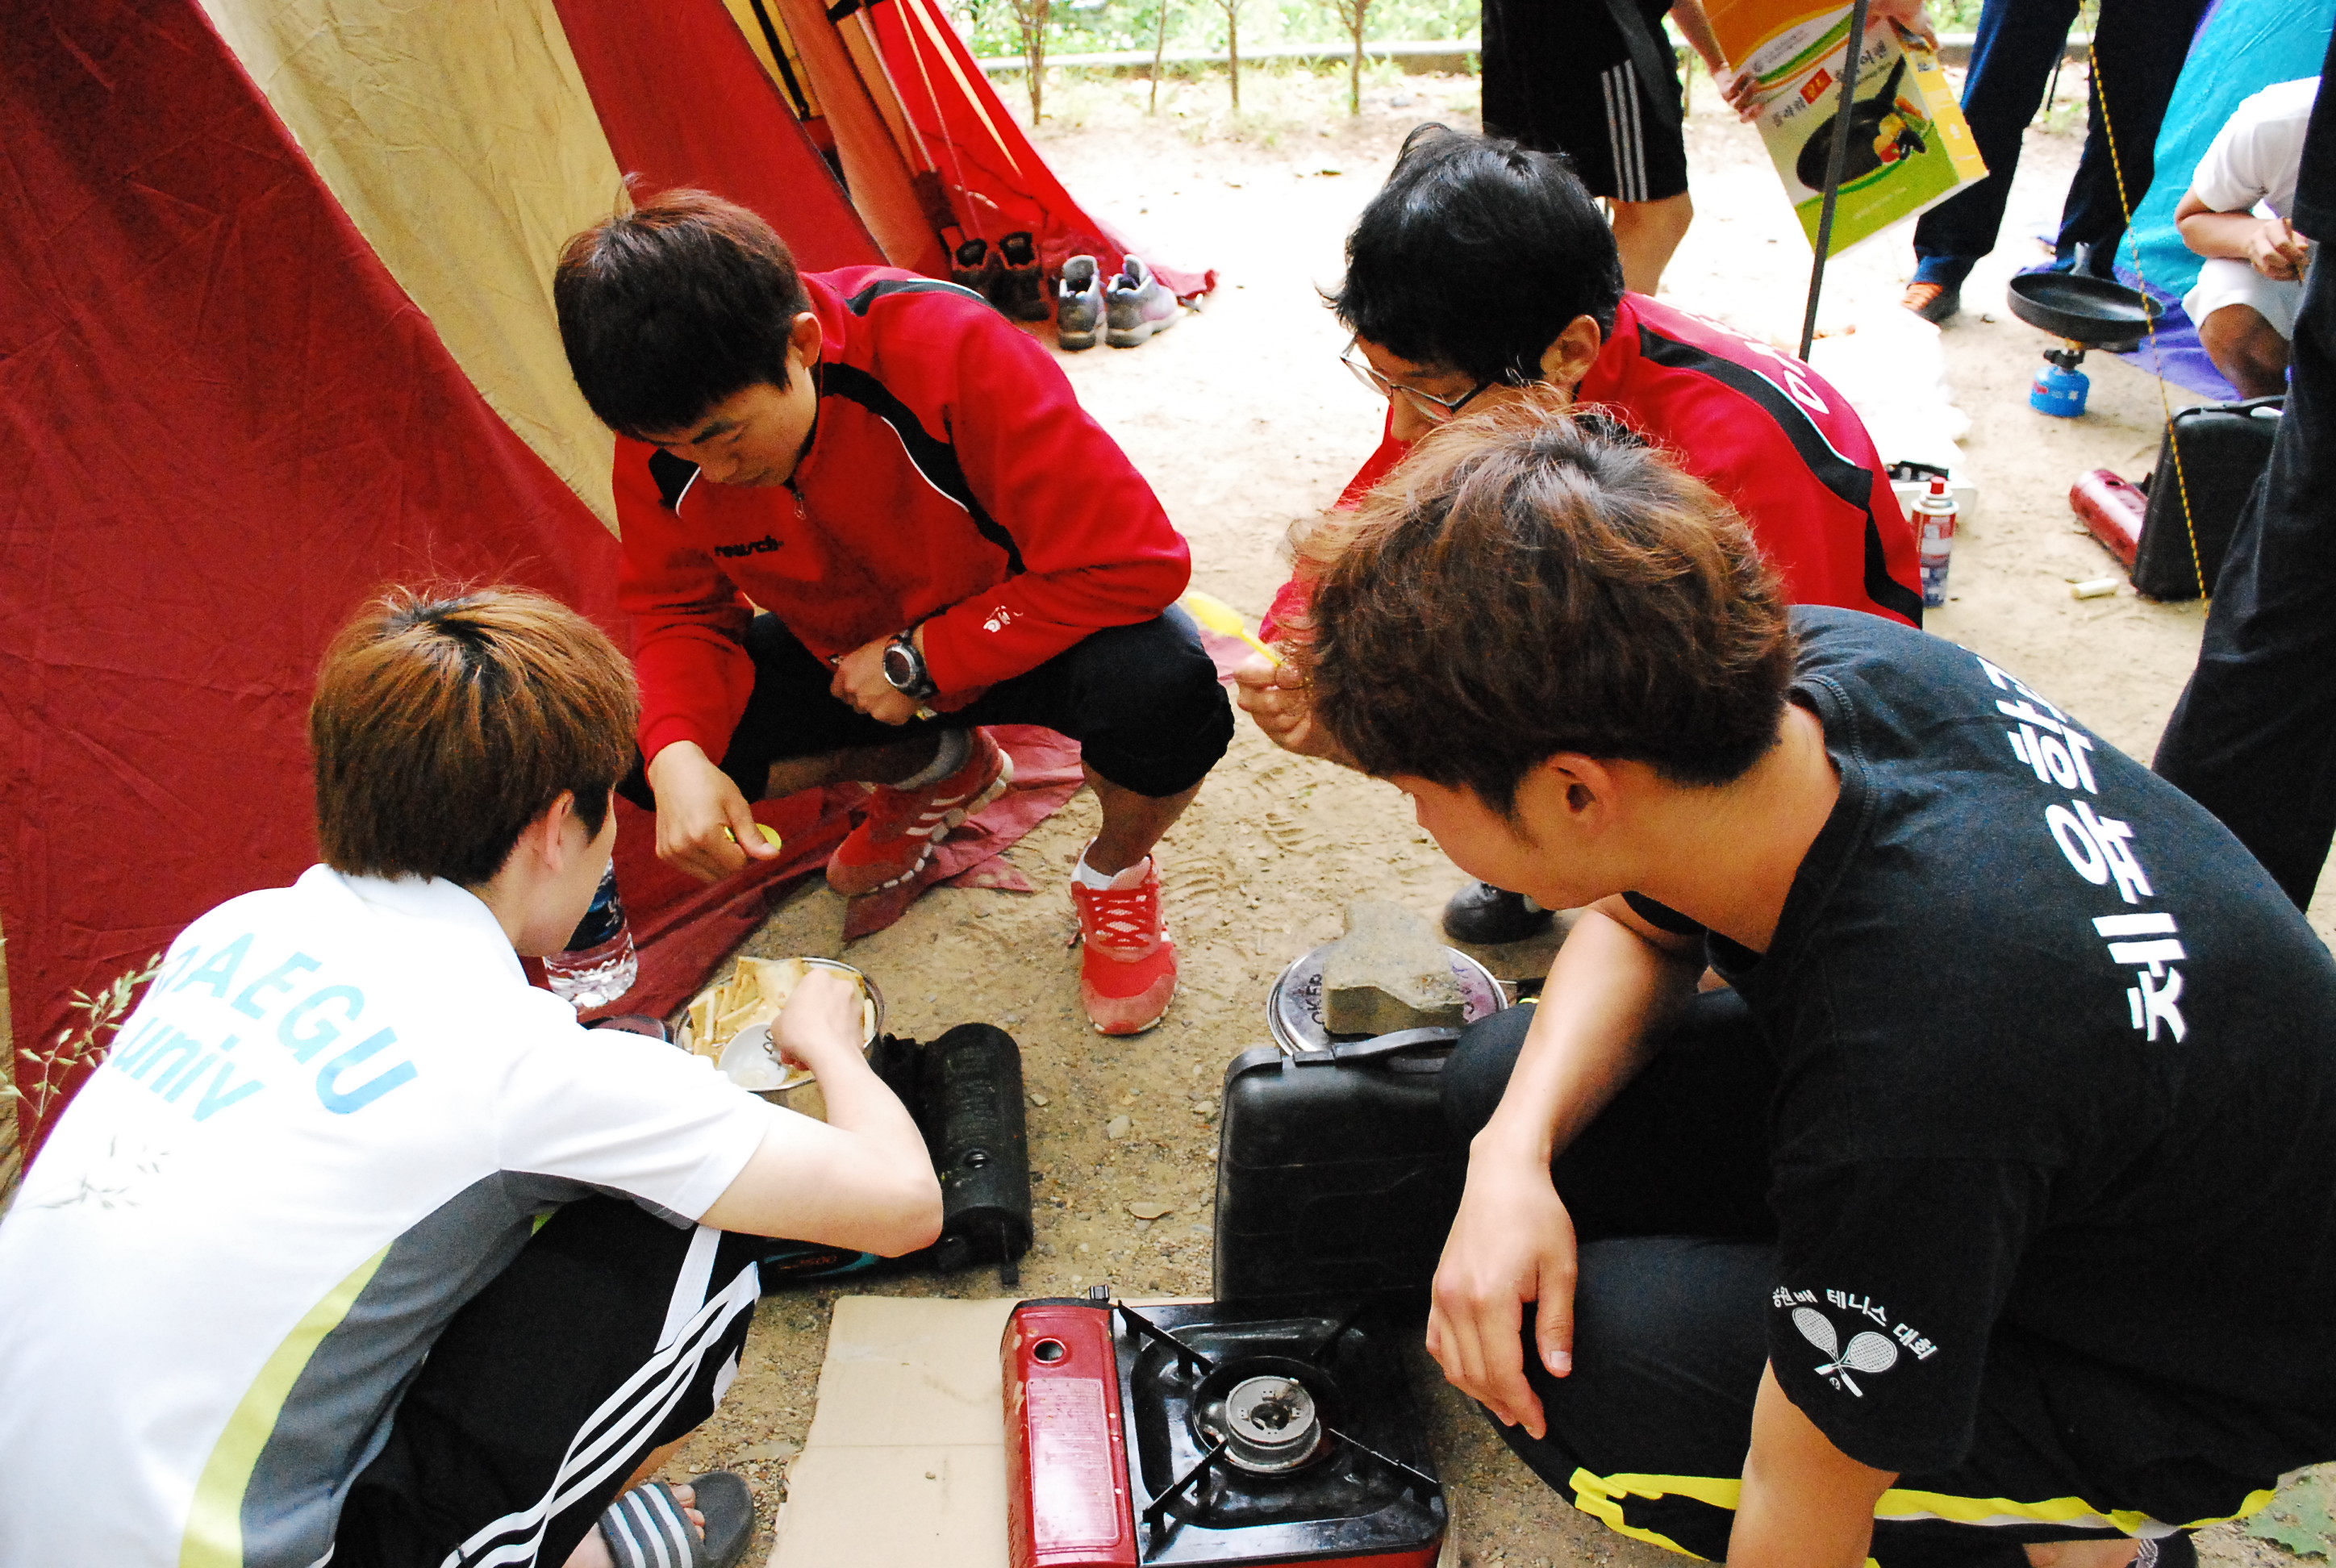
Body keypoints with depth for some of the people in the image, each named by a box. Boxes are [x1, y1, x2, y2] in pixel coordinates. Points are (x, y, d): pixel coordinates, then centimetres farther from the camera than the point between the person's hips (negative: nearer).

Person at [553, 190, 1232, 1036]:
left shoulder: (947, 349, -35)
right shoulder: (666, 428, -20)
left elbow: (1132, 559, -34)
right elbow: (676, 612, -6)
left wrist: (921, 661, -29)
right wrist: (679, 757, -28)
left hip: (1017, 637, -4)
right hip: (847, 656, 5)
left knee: (1163, 691, -38)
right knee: (635, 737, -15)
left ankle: (1115, 872, 0)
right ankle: (934, 767, 10)